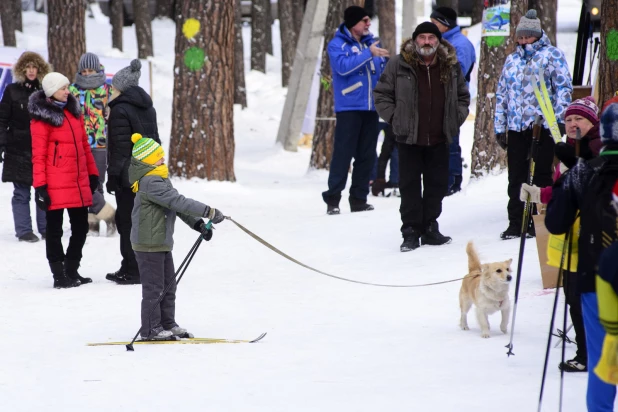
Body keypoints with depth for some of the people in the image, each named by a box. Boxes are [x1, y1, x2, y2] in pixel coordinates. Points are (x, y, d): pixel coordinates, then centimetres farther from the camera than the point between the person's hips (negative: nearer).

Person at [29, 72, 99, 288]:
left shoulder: (73, 111, 13)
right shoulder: (42, 118, -8)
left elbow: (84, 145, 19)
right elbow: (38, 155, -10)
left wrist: (92, 173, 18)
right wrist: (40, 186, -15)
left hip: (79, 182, 7)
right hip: (56, 185, -7)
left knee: (81, 226, 11)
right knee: (55, 229, 2)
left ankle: (71, 271, 24)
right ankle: (59, 275, 7)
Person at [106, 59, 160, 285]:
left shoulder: (120, 110, -12)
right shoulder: (148, 108, 14)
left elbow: (119, 147, -15)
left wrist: (113, 176, -12)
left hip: (128, 176, -8)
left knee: (127, 222, -4)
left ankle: (132, 270, -4)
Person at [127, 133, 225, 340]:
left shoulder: (161, 179, 14)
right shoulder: (151, 183, -21)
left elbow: (177, 204, 15)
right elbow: (178, 202, -27)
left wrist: (198, 224, 6)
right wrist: (208, 212, -26)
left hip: (161, 242, 10)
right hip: (149, 244, -10)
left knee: (169, 284, 15)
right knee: (154, 286, -4)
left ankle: (167, 323, 24)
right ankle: (150, 329, 3)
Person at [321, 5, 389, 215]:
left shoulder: (371, 43, 12)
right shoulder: (337, 44, -5)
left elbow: (383, 70, 19)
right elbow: (343, 66, -22)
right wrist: (368, 54, -26)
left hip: (371, 108, 6)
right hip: (349, 108, -6)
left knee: (367, 155, 7)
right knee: (343, 154, -8)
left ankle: (359, 199, 12)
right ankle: (332, 198, -5)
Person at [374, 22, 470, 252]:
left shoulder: (451, 67, 5)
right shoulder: (398, 65, -5)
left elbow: (463, 96, 18)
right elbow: (381, 94, 2)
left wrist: (456, 119, 6)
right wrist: (395, 118, -5)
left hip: (439, 140, 3)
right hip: (409, 138, -3)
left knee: (437, 185, 8)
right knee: (410, 186, 0)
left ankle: (430, 229, 19)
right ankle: (411, 232, 4)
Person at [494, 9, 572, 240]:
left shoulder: (552, 55, 1)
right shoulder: (512, 60, 18)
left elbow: (563, 88, -5)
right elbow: (501, 94, 20)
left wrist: (559, 119, -14)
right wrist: (499, 127, 14)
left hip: (543, 125, -5)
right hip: (516, 127, 5)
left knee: (542, 176, 1)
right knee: (516, 178, 5)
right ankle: (516, 224, 10)